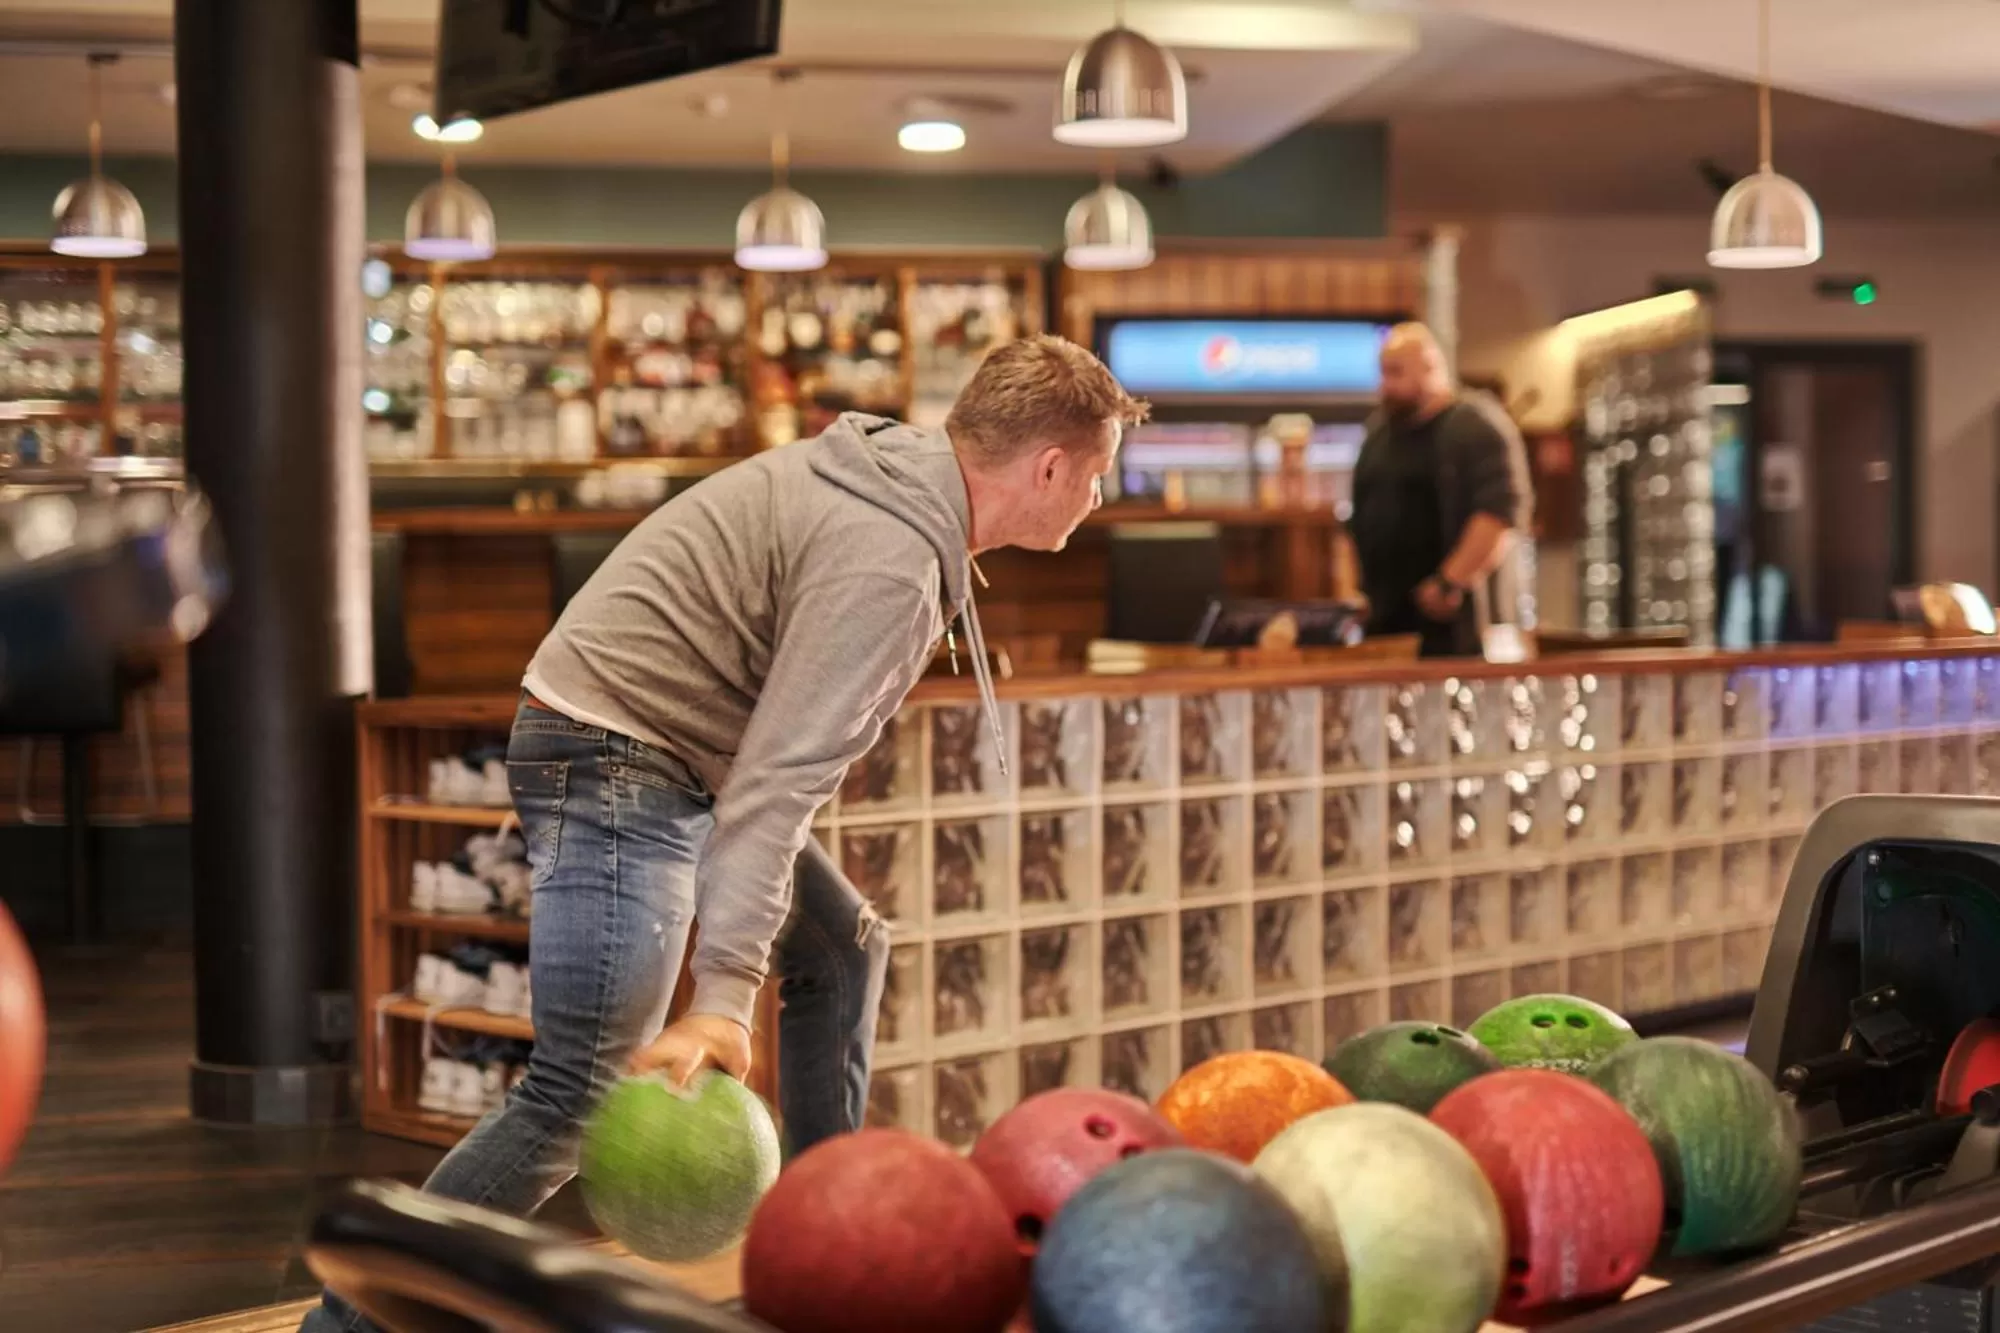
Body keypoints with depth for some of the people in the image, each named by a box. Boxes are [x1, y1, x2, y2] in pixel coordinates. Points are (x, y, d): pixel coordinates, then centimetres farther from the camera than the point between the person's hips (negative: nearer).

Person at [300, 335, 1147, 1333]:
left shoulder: (892, 480, 9)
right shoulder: (886, 557, -21)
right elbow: (783, 772, -29)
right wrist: (724, 992, -33)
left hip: (680, 756, 11)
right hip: (617, 764, -11)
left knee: (842, 950, 18)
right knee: (581, 1091, -13)